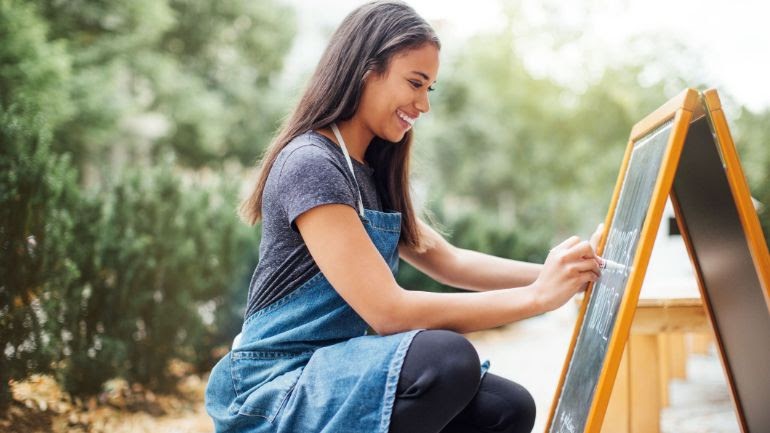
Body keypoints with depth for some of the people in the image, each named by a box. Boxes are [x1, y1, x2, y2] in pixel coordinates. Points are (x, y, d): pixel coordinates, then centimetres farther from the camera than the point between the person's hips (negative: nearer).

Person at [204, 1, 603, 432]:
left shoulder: (372, 174, 11)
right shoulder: (310, 165, -18)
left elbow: (451, 262, 15)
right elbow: (388, 311, -24)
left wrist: (552, 273, 2)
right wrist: (537, 297, -20)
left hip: (338, 372, 8)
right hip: (277, 393, -8)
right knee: (446, 356, -31)